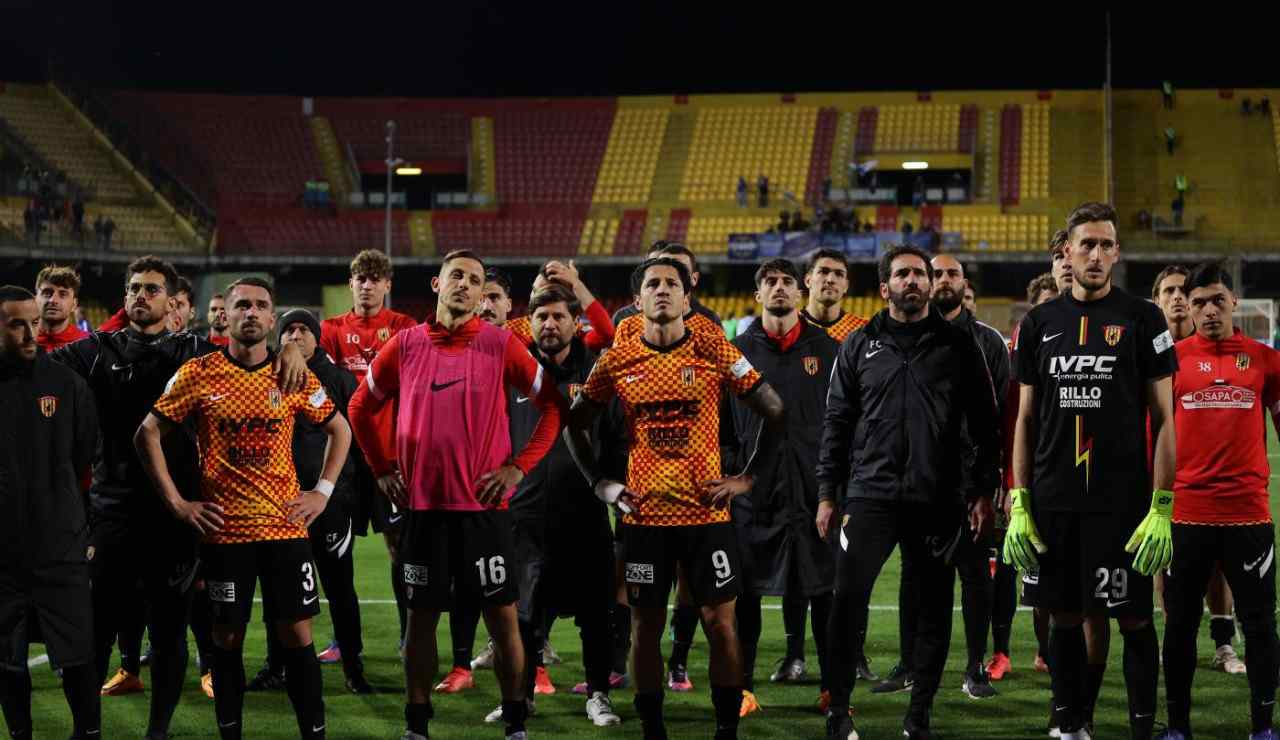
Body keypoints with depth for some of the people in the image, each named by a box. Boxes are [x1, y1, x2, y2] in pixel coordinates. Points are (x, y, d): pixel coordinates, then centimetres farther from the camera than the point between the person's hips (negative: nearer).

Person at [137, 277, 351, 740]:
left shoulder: (294, 376, 2)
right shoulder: (198, 374, -2)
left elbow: (340, 429, 15)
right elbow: (148, 434, 3)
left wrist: (323, 491, 4)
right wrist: (176, 503, -3)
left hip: (285, 526, 1)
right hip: (223, 529, -1)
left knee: (296, 633, 0)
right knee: (227, 637, 6)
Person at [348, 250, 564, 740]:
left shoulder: (501, 345, -3)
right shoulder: (405, 345, 3)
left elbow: (552, 406, 2)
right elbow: (361, 408, 16)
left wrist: (517, 467, -5)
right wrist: (384, 470, 8)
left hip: (484, 504, -2)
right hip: (422, 505, 2)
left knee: (502, 616, 2)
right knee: (422, 616, 9)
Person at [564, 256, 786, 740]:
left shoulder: (715, 352, -3)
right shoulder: (618, 361, 2)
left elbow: (775, 412, 0)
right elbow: (576, 423, 13)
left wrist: (749, 478, -3)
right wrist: (600, 484, 5)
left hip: (707, 513, -1)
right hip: (643, 515, 1)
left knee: (720, 622, 0)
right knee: (647, 625, 6)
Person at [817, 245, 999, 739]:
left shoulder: (957, 345, 6)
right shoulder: (859, 347, 9)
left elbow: (984, 424, 6)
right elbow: (837, 423, 11)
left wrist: (983, 492, 1)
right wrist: (828, 494, 6)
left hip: (938, 500, 0)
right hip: (871, 495, 0)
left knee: (934, 609, 5)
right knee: (848, 599, -8)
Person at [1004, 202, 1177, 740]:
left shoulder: (1142, 319, 0)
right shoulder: (1040, 323, 9)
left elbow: (1163, 419, -1)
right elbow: (1025, 418, 12)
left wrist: (1161, 508, -8)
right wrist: (1019, 504, 5)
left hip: (1122, 501, -3)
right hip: (1053, 503, 3)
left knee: (1134, 619, 1)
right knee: (1064, 619, 9)